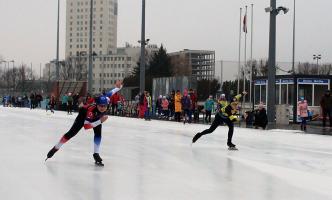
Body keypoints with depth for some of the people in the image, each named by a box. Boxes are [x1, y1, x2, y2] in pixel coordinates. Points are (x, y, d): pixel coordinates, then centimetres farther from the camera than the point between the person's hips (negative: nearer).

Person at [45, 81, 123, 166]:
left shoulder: (105, 101, -36)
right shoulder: (91, 109, -48)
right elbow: (86, 126, -46)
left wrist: (118, 87, -13)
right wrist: (100, 121, -52)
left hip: (96, 117, 4)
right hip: (84, 114, -4)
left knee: (98, 134, -15)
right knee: (71, 133, -5)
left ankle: (96, 155, -3)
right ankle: (55, 148, 9)